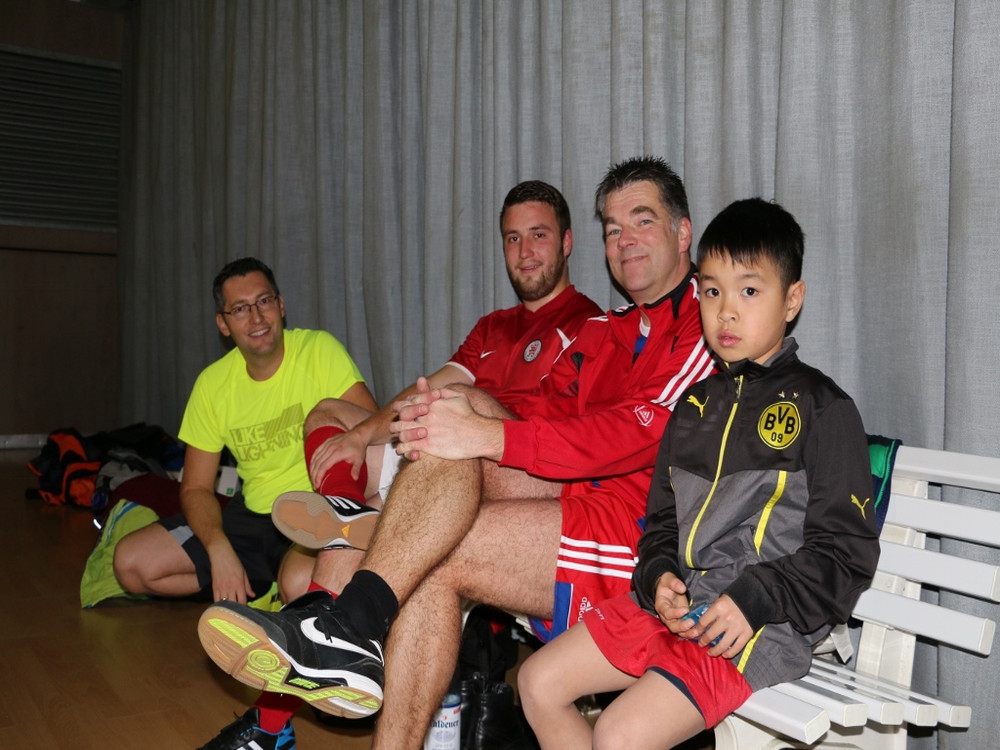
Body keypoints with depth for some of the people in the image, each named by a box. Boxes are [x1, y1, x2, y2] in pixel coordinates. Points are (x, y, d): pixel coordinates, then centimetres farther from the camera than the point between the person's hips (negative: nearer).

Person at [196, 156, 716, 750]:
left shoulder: (705, 326, -1)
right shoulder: (602, 331, 25)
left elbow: (638, 433, -16)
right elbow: (547, 409, 12)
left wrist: (491, 437, -24)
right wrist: (470, 412, -12)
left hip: (642, 528, -6)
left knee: (438, 555, -26)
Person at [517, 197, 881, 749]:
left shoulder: (820, 407, -6)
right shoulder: (696, 403, 14)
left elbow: (845, 552, -9)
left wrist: (754, 600, -19)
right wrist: (658, 578, -3)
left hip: (762, 627, -7)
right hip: (673, 604, 7)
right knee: (538, 682, 3)